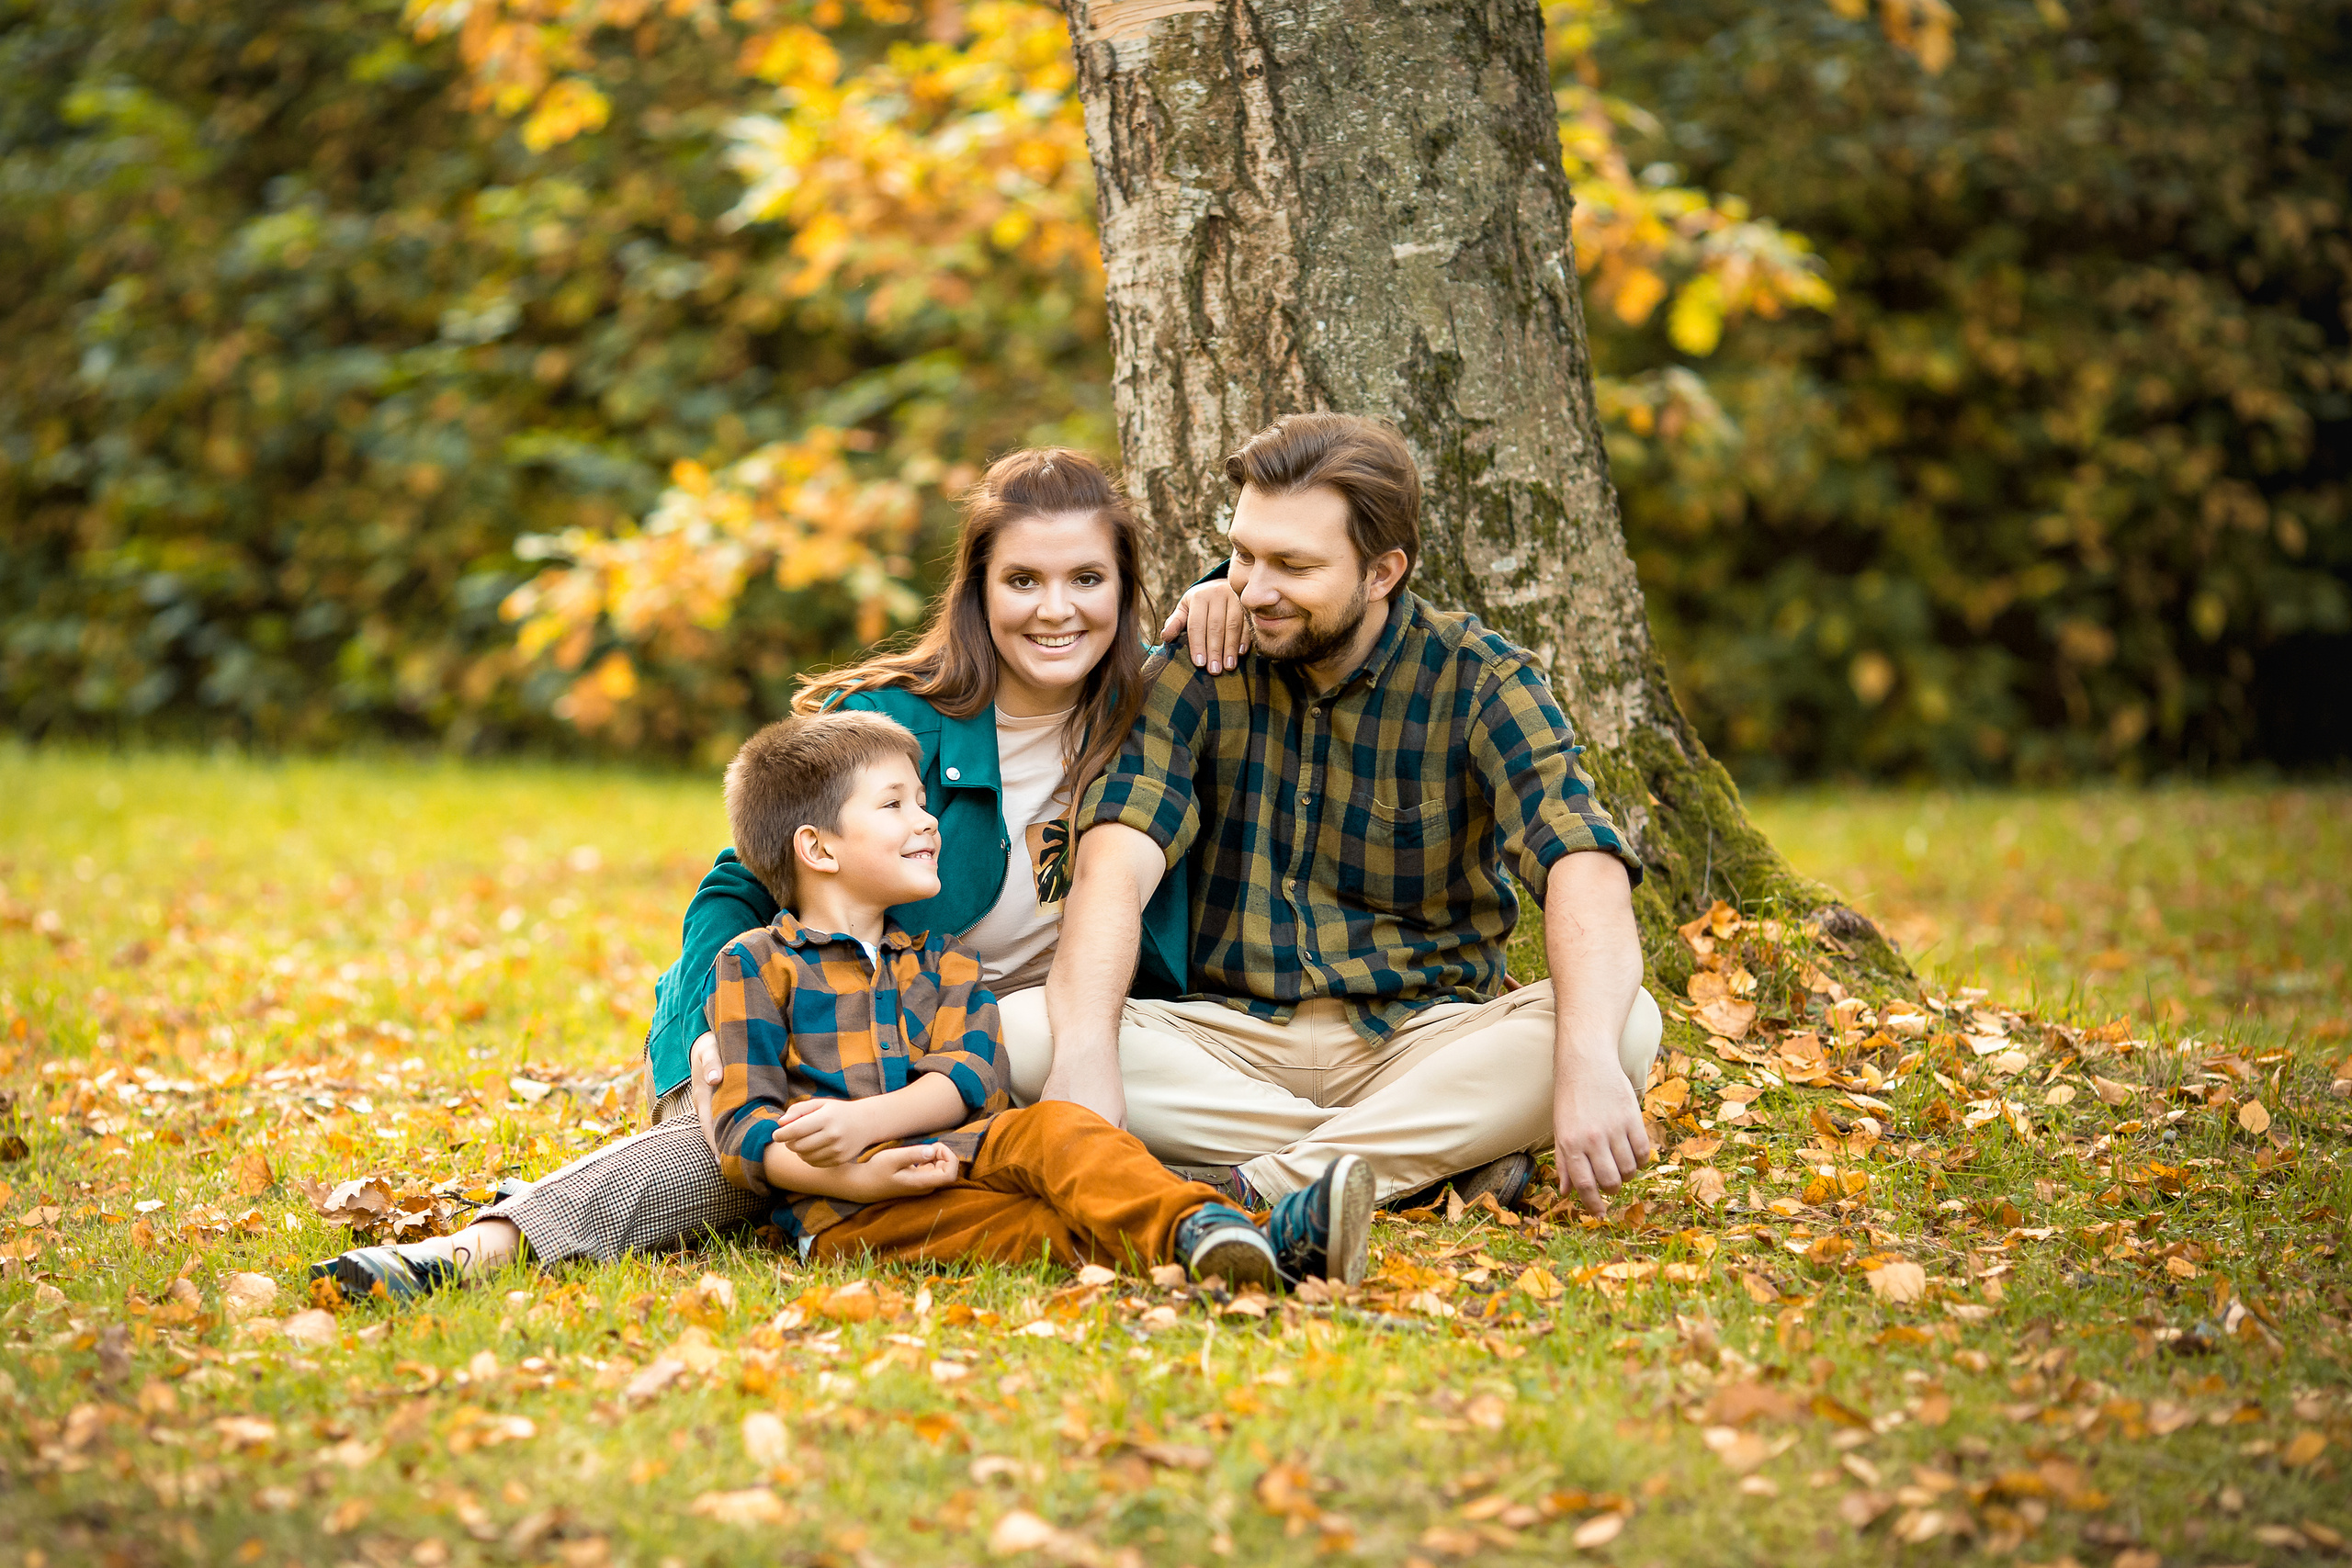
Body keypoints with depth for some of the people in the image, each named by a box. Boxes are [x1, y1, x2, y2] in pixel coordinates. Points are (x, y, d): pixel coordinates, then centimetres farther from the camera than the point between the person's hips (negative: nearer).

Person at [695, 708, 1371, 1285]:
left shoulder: (940, 961, 25)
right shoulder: (754, 966, 9)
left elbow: (973, 1076, 6)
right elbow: (743, 1126, 0)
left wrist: (866, 1119, -14)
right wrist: (856, 1178, -18)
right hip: (847, 1209, -5)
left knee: (1050, 1126, -27)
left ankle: (1201, 1229, -50)